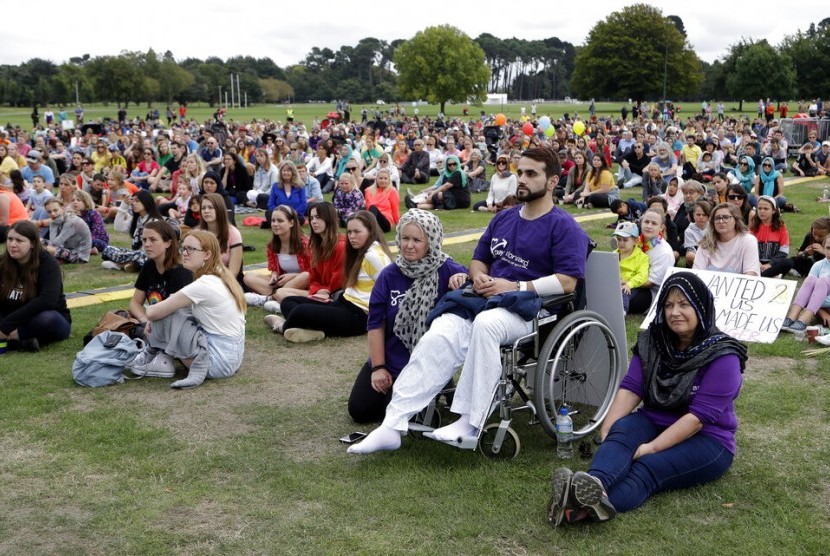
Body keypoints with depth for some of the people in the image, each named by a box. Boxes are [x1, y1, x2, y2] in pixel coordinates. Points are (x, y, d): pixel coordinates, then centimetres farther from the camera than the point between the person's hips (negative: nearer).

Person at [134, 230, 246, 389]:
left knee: (163, 315, -11)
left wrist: (149, 310, 6)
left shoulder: (203, 285, -20)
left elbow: (152, 313, -16)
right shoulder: (220, 277, 8)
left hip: (220, 360, -9)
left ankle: (152, 355, 13)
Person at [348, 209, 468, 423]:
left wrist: (464, 283, -38)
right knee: (359, 410, 2)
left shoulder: (448, 271, -12)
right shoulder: (389, 275, -1)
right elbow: (375, 323, 0)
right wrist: (378, 367, -2)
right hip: (389, 360, 5)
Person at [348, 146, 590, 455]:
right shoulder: (503, 218, 22)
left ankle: (470, 423, -33)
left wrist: (516, 287, -15)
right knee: (438, 335, -23)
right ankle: (393, 425, -27)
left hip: (529, 307, -6)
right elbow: (479, 259, 30)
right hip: (487, 296, 6)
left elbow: (568, 281, -10)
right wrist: (479, 277, 5)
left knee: (486, 323, -40)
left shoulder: (564, 227, 0)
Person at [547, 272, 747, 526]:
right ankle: (595, 484, -61)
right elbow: (630, 388, -4)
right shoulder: (653, 341, 4)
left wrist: (652, 448, -27)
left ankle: (584, 508, -62)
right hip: (654, 422, 5)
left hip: (707, 439, -5)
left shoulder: (722, 356, -13)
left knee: (648, 467, -33)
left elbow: (699, 415, -20)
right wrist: (607, 432, -19)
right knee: (622, 430, -29)